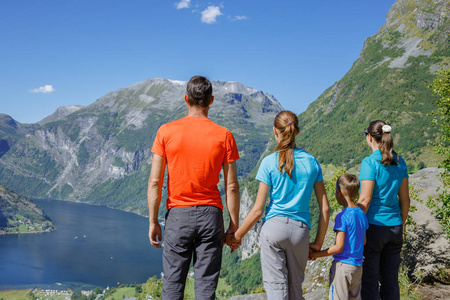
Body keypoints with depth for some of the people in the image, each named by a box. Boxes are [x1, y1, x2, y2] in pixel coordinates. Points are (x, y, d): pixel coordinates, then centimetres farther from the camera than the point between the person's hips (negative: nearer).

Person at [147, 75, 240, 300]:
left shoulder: (166, 131, -2)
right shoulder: (224, 135, -2)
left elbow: (154, 182, -3)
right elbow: (231, 186, -2)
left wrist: (153, 221, 4)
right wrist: (234, 225, 6)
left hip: (178, 214, 0)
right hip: (210, 214, 0)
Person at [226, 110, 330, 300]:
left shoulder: (270, 162, -3)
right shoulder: (311, 162, 6)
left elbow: (258, 210, -5)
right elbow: (325, 208, 6)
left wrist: (236, 236, 6)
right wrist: (318, 243, 16)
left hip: (273, 227, -3)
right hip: (300, 229, 3)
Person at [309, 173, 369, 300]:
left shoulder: (342, 217, -16)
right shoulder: (362, 214, 6)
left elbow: (339, 247, -17)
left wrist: (316, 254, -9)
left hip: (342, 265, -7)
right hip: (357, 266, 8)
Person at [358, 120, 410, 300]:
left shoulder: (370, 162, -13)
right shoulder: (400, 162, 6)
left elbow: (365, 200, -17)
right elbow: (405, 199, 10)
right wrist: (401, 225, 19)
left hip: (373, 226, -6)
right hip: (394, 226, 6)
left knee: (369, 280, 3)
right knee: (390, 280, 14)